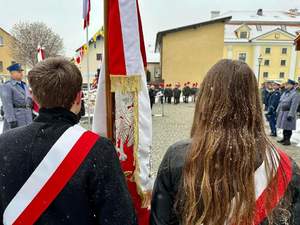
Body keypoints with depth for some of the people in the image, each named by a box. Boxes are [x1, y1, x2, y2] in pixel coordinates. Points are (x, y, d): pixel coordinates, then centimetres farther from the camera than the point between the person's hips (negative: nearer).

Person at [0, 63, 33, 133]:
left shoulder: (25, 85, 17)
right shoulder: (6, 86, -5)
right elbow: (7, 106, -15)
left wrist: (32, 117, 17)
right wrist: (11, 120, -22)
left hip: (28, 119, 7)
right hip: (15, 119, -7)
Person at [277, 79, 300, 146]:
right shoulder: (285, 93, 13)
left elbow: (294, 106, -21)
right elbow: (280, 102, 18)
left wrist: (290, 115, -24)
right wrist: (278, 111, 17)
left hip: (288, 113, -8)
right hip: (282, 112, 8)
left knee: (288, 128, -1)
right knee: (284, 127, 16)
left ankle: (288, 140, 9)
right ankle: (284, 139, 26)